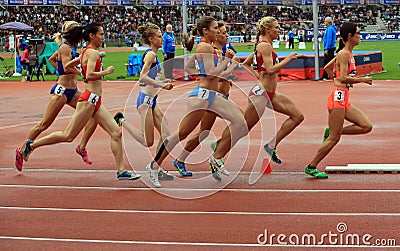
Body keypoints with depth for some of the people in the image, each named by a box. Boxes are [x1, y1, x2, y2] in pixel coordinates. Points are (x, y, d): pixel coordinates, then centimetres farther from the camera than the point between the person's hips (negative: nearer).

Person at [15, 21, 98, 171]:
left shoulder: (70, 47, 14)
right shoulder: (65, 48, -12)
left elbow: (52, 59, 27)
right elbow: (67, 67, -25)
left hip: (72, 91, 9)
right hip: (62, 90, -9)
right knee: (43, 125, -4)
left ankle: (82, 147, 2)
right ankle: (21, 151, 8)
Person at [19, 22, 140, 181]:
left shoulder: (86, 52, 17)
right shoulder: (93, 53, -11)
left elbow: (67, 66, 25)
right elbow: (89, 75, -24)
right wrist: (106, 72, -13)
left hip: (95, 102, 10)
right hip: (89, 99, -10)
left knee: (116, 132, 1)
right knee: (68, 136, -3)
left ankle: (121, 171, 0)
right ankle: (32, 145, 10)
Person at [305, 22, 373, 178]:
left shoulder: (348, 54, 16)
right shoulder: (344, 54, -12)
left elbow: (327, 68, 26)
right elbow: (343, 78, -21)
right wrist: (362, 80, -14)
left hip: (345, 100, 9)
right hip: (338, 98, -9)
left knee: (367, 126, 2)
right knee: (334, 139, -6)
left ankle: (331, 131, 8)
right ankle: (311, 167, 4)